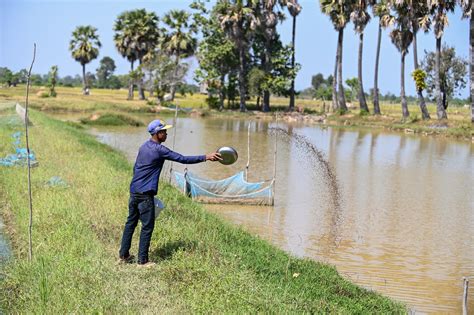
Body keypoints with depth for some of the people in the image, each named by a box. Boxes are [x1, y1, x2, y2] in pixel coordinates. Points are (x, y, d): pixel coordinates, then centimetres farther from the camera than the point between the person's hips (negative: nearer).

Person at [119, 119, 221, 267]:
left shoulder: (143, 147, 12)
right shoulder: (159, 150, -14)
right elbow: (183, 159, -16)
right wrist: (206, 157, -13)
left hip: (134, 191, 9)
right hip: (145, 195, -9)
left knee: (131, 222, 15)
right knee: (147, 227, 0)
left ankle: (124, 255, 23)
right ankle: (143, 260, 5)